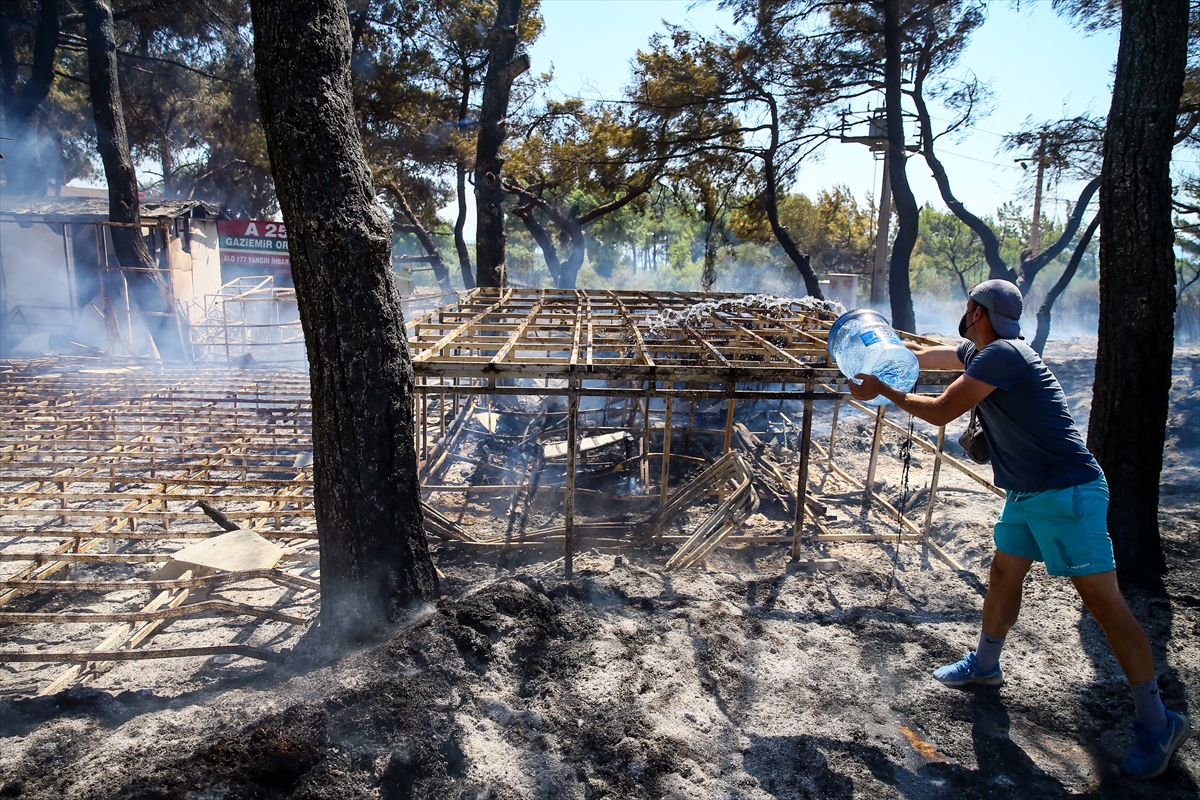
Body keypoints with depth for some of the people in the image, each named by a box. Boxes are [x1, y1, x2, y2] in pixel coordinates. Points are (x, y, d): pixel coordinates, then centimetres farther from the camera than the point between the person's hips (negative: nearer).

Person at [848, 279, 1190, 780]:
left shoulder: (1002, 355, -21)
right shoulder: (982, 353, 9)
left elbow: (940, 411, -20)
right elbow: (926, 356, 27)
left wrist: (883, 391, -7)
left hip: (1067, 495, -10)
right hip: (1026, 494, 10)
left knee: (1103, 602, -5)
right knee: (1004, 574, 18)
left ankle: (1157, 723, 6)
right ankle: (985, 665, 36)